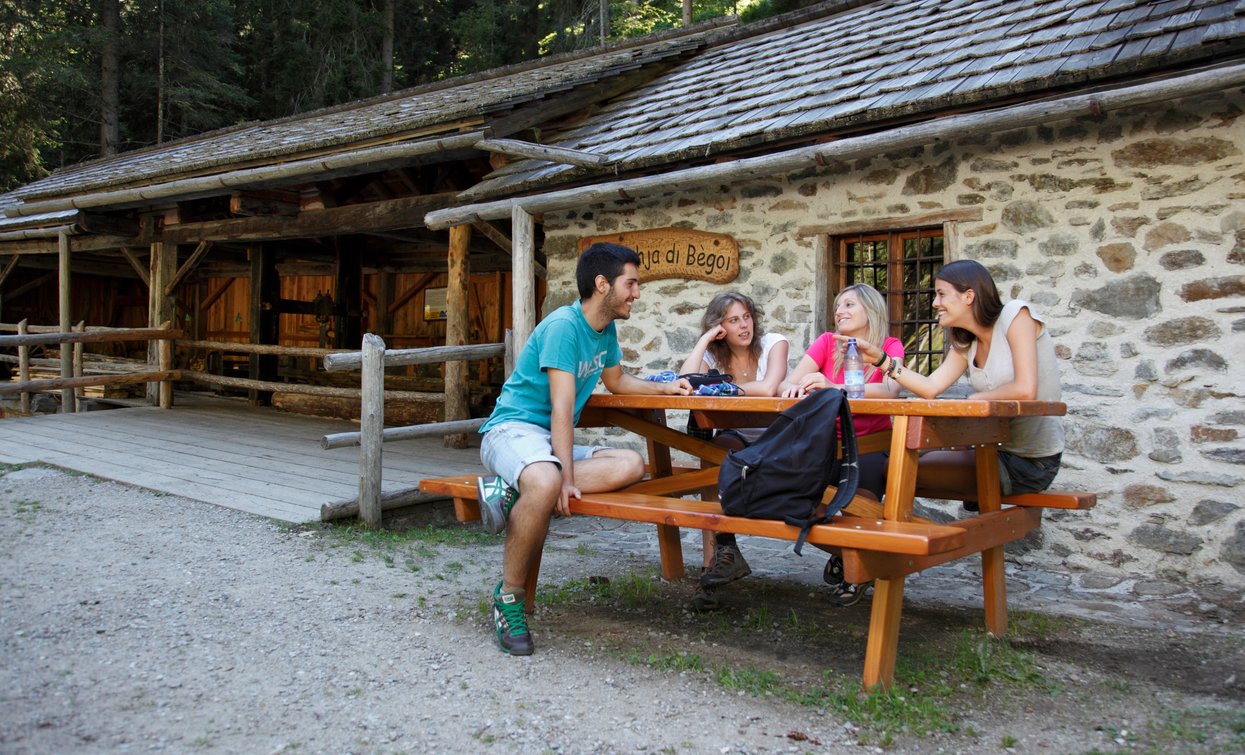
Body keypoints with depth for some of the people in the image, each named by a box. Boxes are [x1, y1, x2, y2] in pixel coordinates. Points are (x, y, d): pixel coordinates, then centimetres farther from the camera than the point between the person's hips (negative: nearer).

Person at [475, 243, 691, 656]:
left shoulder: (606, 330, 13)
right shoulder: (563, 325, -15)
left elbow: (617, 380, 33)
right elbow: (562, 407, -22)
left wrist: (664, 388, 20)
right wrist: (567, 476, -26)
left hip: (556, 439, 9)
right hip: (513, 429, -9)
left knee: (631, 465, -17)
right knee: (546, 484, -42)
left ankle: (511, 490, -21)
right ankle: (508, 597, -23)